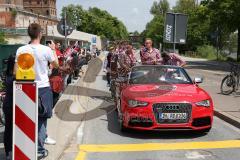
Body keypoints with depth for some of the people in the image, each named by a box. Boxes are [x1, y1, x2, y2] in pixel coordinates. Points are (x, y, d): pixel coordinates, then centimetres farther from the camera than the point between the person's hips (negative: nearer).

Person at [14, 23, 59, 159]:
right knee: (41, 120, 7)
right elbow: (56, 65, 5)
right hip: (43, 88, -2)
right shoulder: (46, 50, -11)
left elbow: (16, 71, -5)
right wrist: (54, 50, 16)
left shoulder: (21, 50, -6)